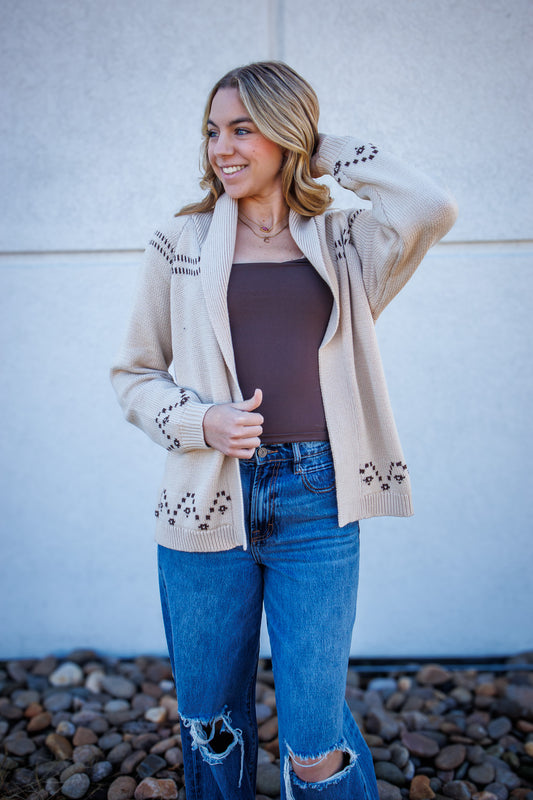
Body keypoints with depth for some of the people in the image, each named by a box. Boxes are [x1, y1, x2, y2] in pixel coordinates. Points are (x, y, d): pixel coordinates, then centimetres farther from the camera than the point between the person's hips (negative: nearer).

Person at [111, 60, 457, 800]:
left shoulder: (343, 244, 6)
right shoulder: (180, 244, 6)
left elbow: (432, 208, -13)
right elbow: (134, 371, 10)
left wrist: (332, 153, 0)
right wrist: (201, 421, -10)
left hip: (315, 502, -1)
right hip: (209, 502, 1)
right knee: (211, 726, 16)